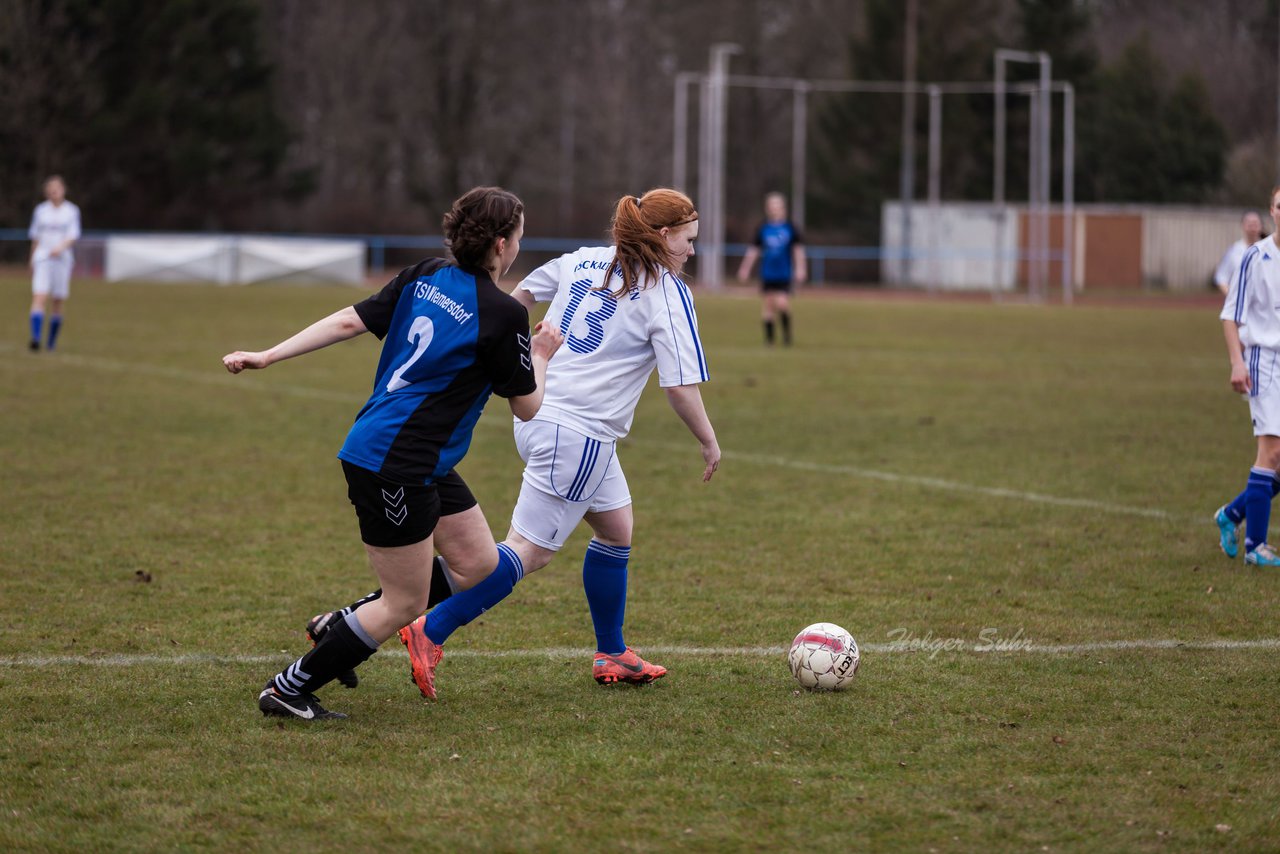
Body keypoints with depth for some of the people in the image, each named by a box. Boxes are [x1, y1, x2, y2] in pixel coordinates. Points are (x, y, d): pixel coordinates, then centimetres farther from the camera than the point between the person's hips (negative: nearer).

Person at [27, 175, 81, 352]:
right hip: (42, 259, 0)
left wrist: (61, 247, -24)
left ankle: (52, 342, 18)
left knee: (57, 304, 4)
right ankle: (35, 339, -27)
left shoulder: (72, 211, 3)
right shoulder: (40, 210, 9)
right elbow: (35, 237, 17)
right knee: (39, 297, -17)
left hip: (62, 259, 0)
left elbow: (73, 236, -6)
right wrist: (32, 260, 21)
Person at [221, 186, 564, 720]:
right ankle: (288, 690, 7)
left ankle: (343, 627, 24)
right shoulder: (503, 315, -14)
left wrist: (268, 356, 3)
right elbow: (527, 406, -4)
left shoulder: (425, 278, 7)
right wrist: (542, 355, 14)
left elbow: (350, 321, 2)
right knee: (405, 605, 0)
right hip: (395, 468, -9)